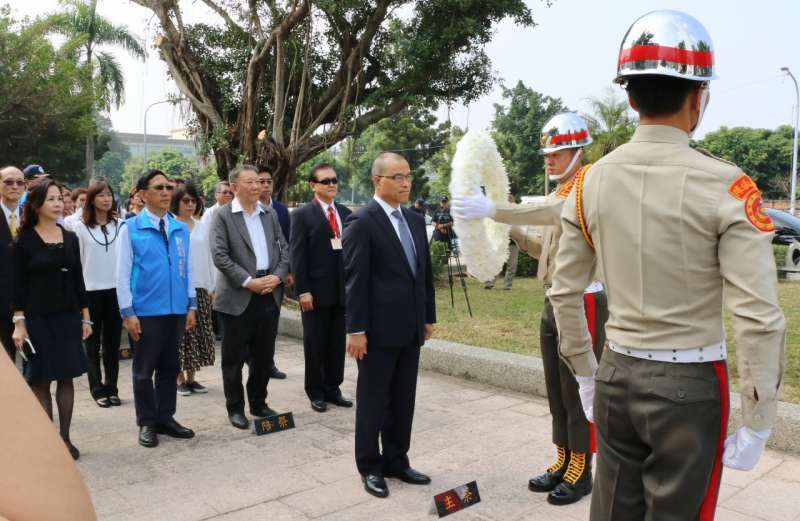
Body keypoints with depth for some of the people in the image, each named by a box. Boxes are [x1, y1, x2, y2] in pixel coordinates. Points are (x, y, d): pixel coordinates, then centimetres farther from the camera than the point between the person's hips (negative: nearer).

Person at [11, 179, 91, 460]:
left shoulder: (70, 238, 7)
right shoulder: (25, 241, -4)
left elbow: (78, 279, 9)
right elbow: (18, 285, -5)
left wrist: (85, 317, 7)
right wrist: (19, 323, -10)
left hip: (68, 317, 3)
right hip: (37, 318, -3)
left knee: (66, 378, 5)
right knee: (40, 380, 3)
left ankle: (65, 437, 14)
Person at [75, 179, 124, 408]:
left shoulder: (120, 225, 3)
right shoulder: (81, 227, -1)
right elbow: (76, 260, 0)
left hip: (115, 289, 2)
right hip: (91, 291, -1)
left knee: (113, 342, 8)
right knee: (93, 344, 6)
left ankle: (111, 388, 18)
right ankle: (98, 390, 14)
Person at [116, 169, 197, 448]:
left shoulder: (181, 228, 6)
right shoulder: (131, 228, -4)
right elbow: (122, 272, -5)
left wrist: (191, 305, 8)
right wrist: (127, 312, -9)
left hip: (176, 310, 4)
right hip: (145, 311, -4)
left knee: (170, 367, 13)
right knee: (144, 369, 8)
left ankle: (166, 418, 26)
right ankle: (147, 423, 21)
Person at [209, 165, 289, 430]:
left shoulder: (270, 214, 11)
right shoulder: (223, 215, -3)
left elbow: (284, 248, 10)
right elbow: (219, 256, -12)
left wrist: (277, 276, -7)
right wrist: (248, 281, -17)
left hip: (269, 293, 4)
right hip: (238, 296, -4)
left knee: (264, 355, 11)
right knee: (234, 357, 5)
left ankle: (258, 403, 26)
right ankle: (235, 408, 19)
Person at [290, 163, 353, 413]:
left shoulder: (345, 212, 11)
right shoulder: (302, 214, -4)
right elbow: (298, 255, -8)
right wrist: (303, 291, -14)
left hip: (342, 289, 4)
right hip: (316, 290, -4)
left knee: (337, 343, 10)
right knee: (315, 344, 7)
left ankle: (333, 388, 23)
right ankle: (316, 392, 19)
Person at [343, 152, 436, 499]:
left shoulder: (416, 220, 12)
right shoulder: (362, 222, -10)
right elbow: (354, 279, -13)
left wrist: (429, 317, 14)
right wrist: (356, 329, -16)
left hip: (410, 328, 7)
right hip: (378, 329, -6)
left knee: (403, 400, 14)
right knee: (373, 401, 7)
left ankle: (396, 460, 28)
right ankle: (370, 467, 21)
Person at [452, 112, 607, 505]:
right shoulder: (559, 193, 16)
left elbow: (551, 212, -34)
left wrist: (494, 210, -41)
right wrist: (513, 230, 2)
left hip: (583, 303, -9)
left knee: (578, 391, 2)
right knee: (556, 390, 14)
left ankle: (582, 472, 16)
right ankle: (563, 462, 27)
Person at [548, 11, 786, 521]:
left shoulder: (591, 181, -1)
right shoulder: (726, 186, -13)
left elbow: (564, 292, 5)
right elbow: (760, 318, -15)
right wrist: (758, 423, -5)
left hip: (615, 376, 4)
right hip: (690, 384, -4)